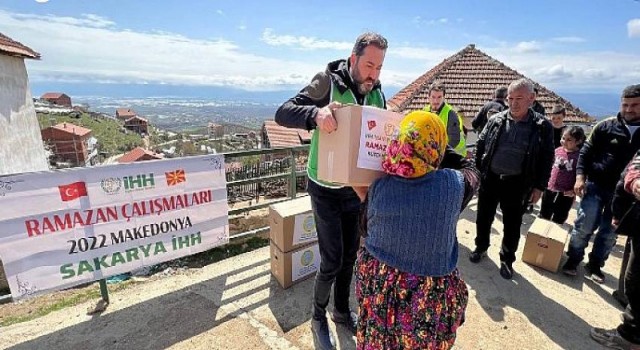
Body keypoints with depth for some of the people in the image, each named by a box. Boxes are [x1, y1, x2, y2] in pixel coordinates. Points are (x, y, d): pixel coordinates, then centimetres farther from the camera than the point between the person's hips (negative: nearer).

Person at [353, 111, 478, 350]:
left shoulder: (379, 186, -19)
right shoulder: (454, 184, -20)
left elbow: (367, 231, -3)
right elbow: (472, 178, 5)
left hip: (380, 286, 1)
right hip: (430, 294, 0)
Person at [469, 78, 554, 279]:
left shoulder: (542, 126, -5)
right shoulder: (496, 120, -1)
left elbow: (547, 158, -1)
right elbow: (480, 145, 6)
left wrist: (539, 186, -4)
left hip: (517, 184, -1)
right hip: (490, 179, 2)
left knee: (512, 225, 11)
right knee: (484, 217, 14)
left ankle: (507, 259, 31)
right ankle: (481, 247, 37)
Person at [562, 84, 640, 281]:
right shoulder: (606, 126, -2)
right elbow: (586, 152, 0)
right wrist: (580, 177, -11)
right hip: (596, 186, -2)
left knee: (609, 233, 11)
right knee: (584, 227, 0)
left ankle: (595, 265, 27)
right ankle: (573, 260, 18)